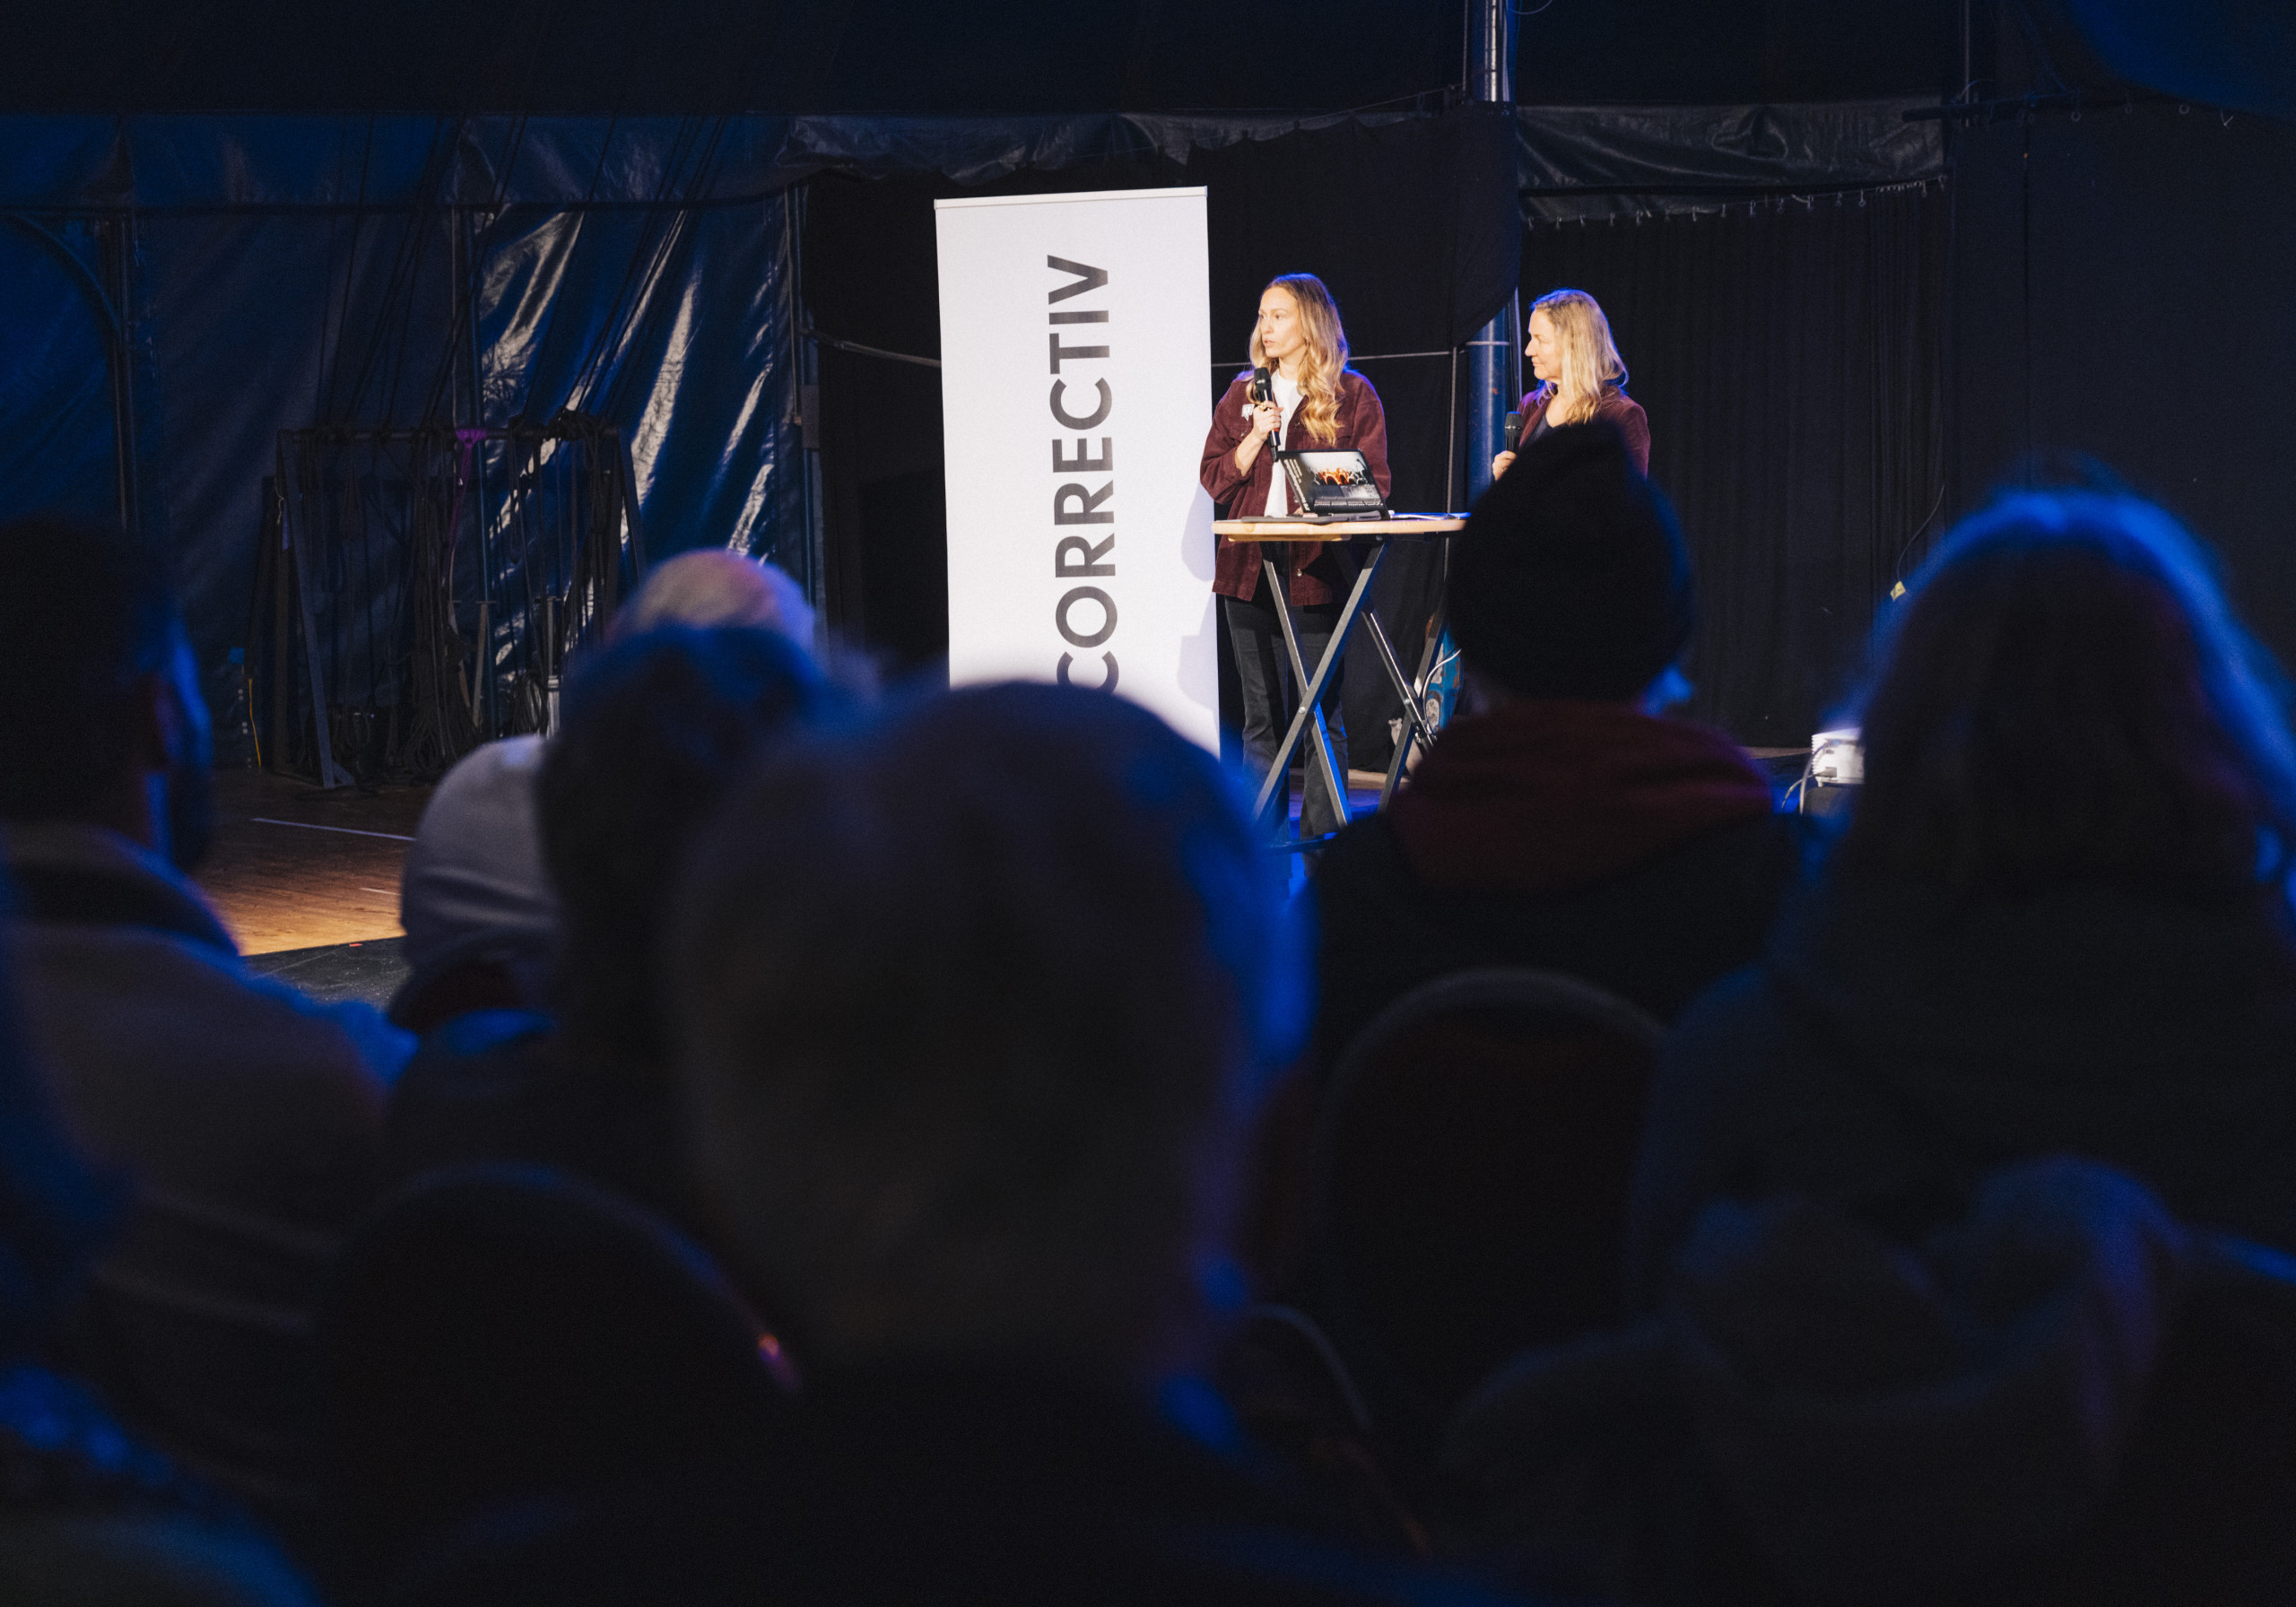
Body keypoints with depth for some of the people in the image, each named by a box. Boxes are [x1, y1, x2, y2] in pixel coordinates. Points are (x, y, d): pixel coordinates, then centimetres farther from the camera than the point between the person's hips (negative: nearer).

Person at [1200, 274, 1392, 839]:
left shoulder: (1353, 394, 3)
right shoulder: (1242, 394, 14)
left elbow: (1374, 484, 1)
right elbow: (1214, 478, 9)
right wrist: (1255, 438, -5)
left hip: (1319, 569, -4)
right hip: (1250, 569, 4)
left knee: (1322, 710, -3)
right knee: (1261, 715, 7)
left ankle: (1320, 840, 2)